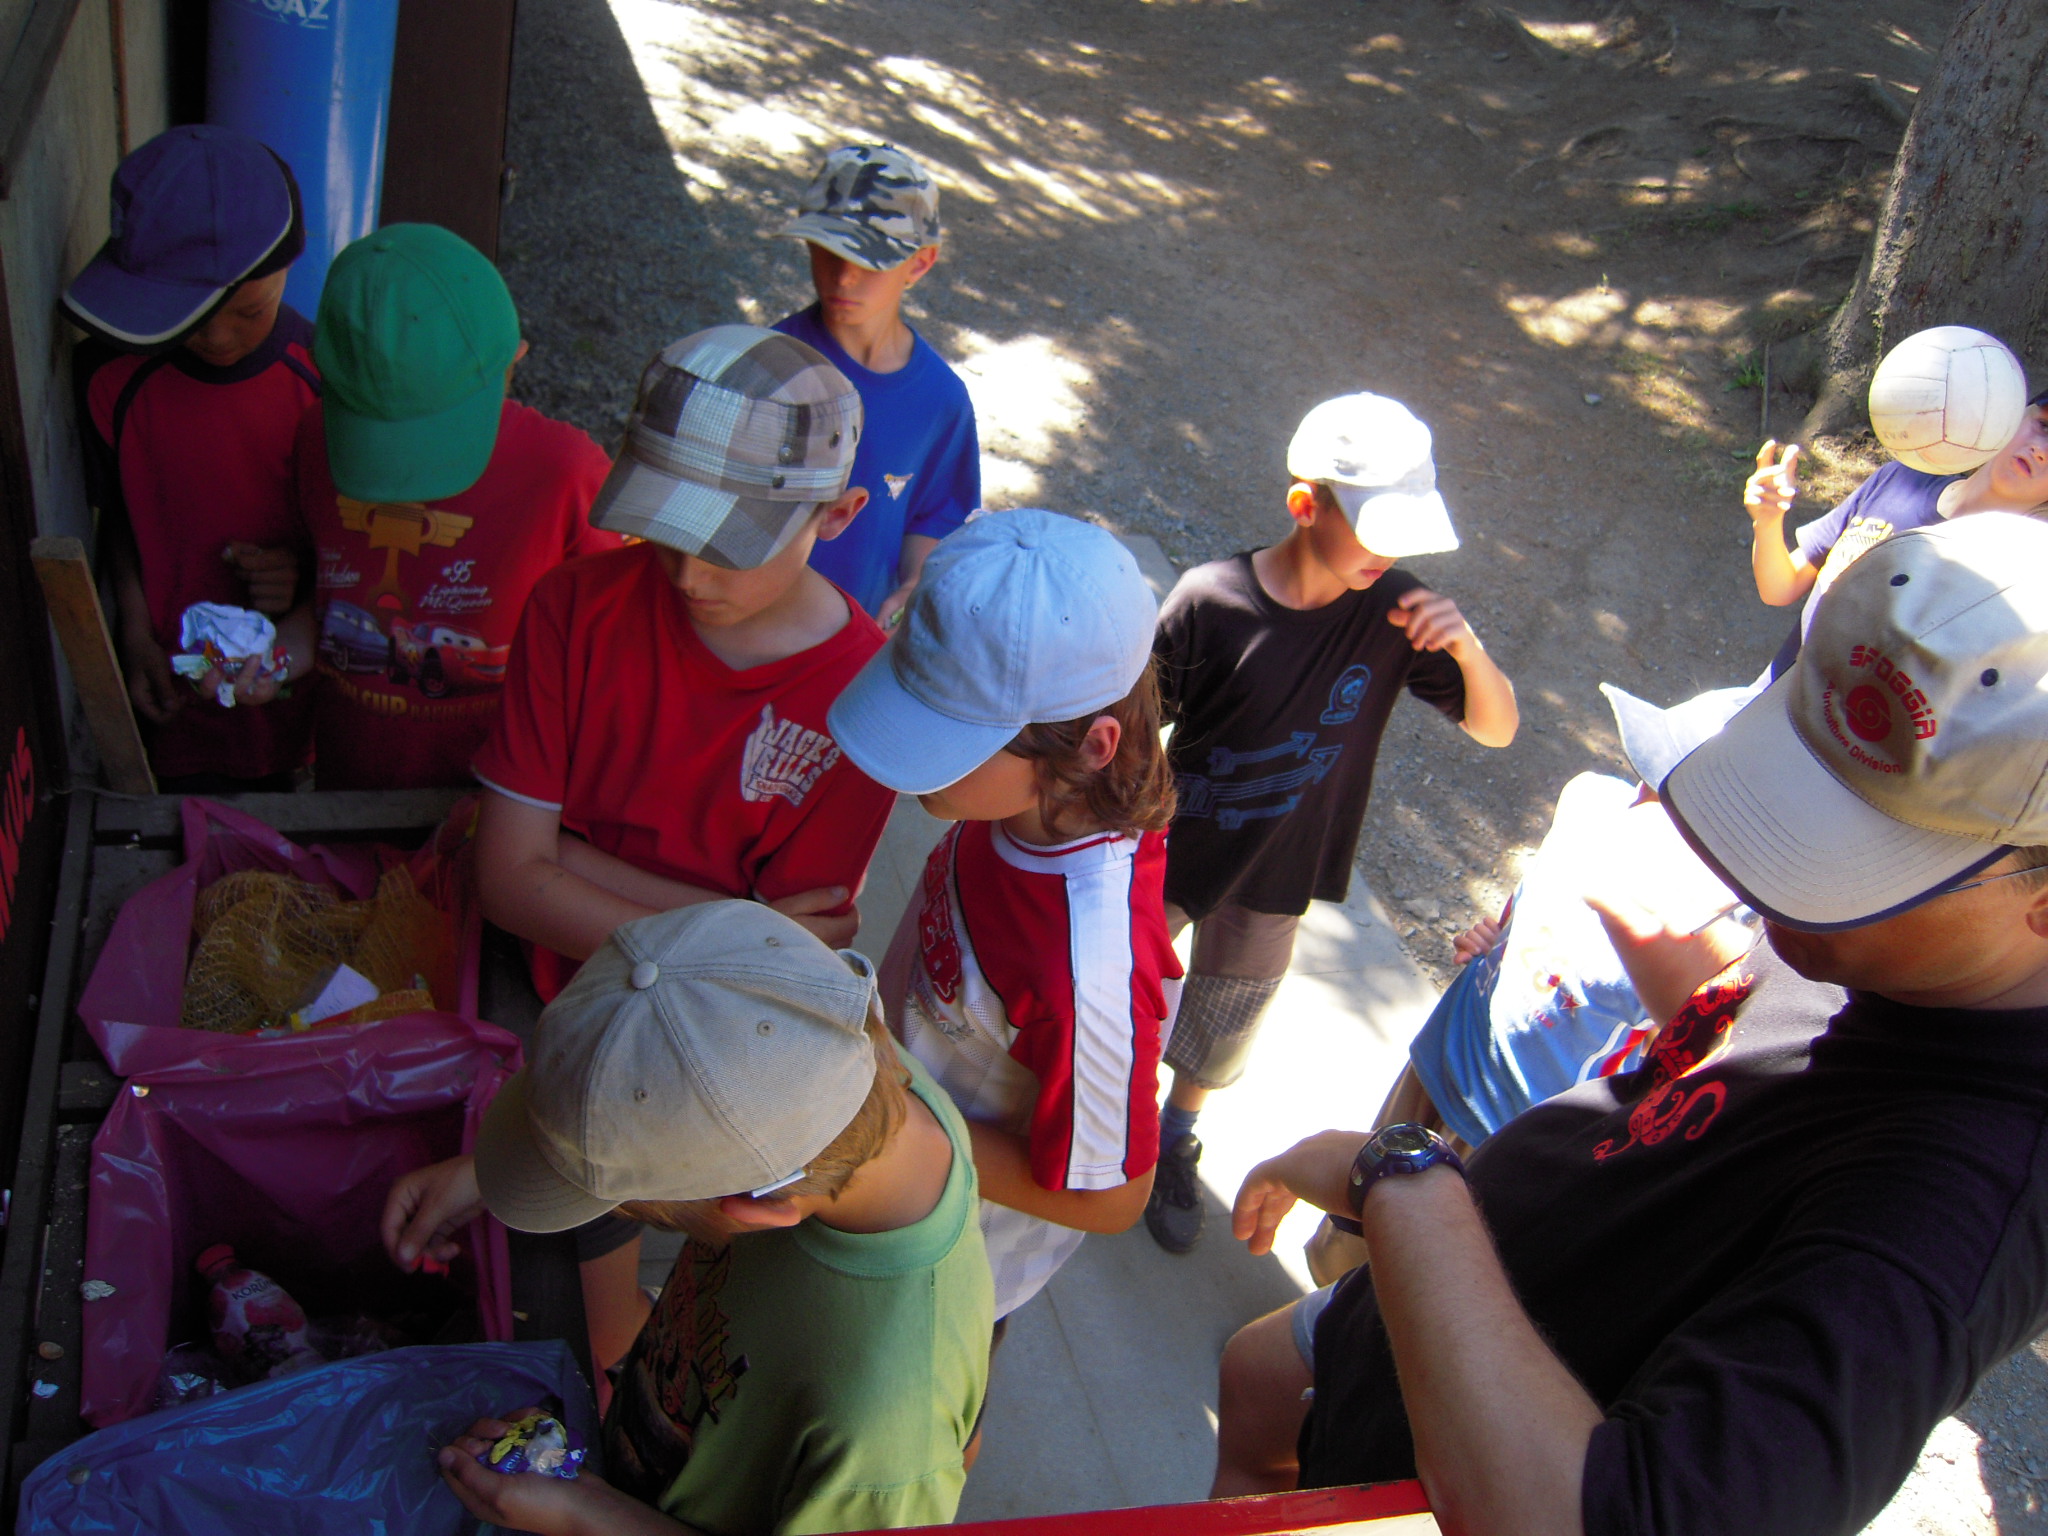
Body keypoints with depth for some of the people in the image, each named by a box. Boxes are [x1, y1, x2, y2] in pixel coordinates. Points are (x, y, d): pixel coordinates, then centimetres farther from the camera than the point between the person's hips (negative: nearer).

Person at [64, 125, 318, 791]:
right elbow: (117, 514, 2)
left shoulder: (327, 378, -16)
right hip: (173, 685, 1)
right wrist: (134, 630, -7)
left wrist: (306, 568, -23)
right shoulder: (112, 374, -12)